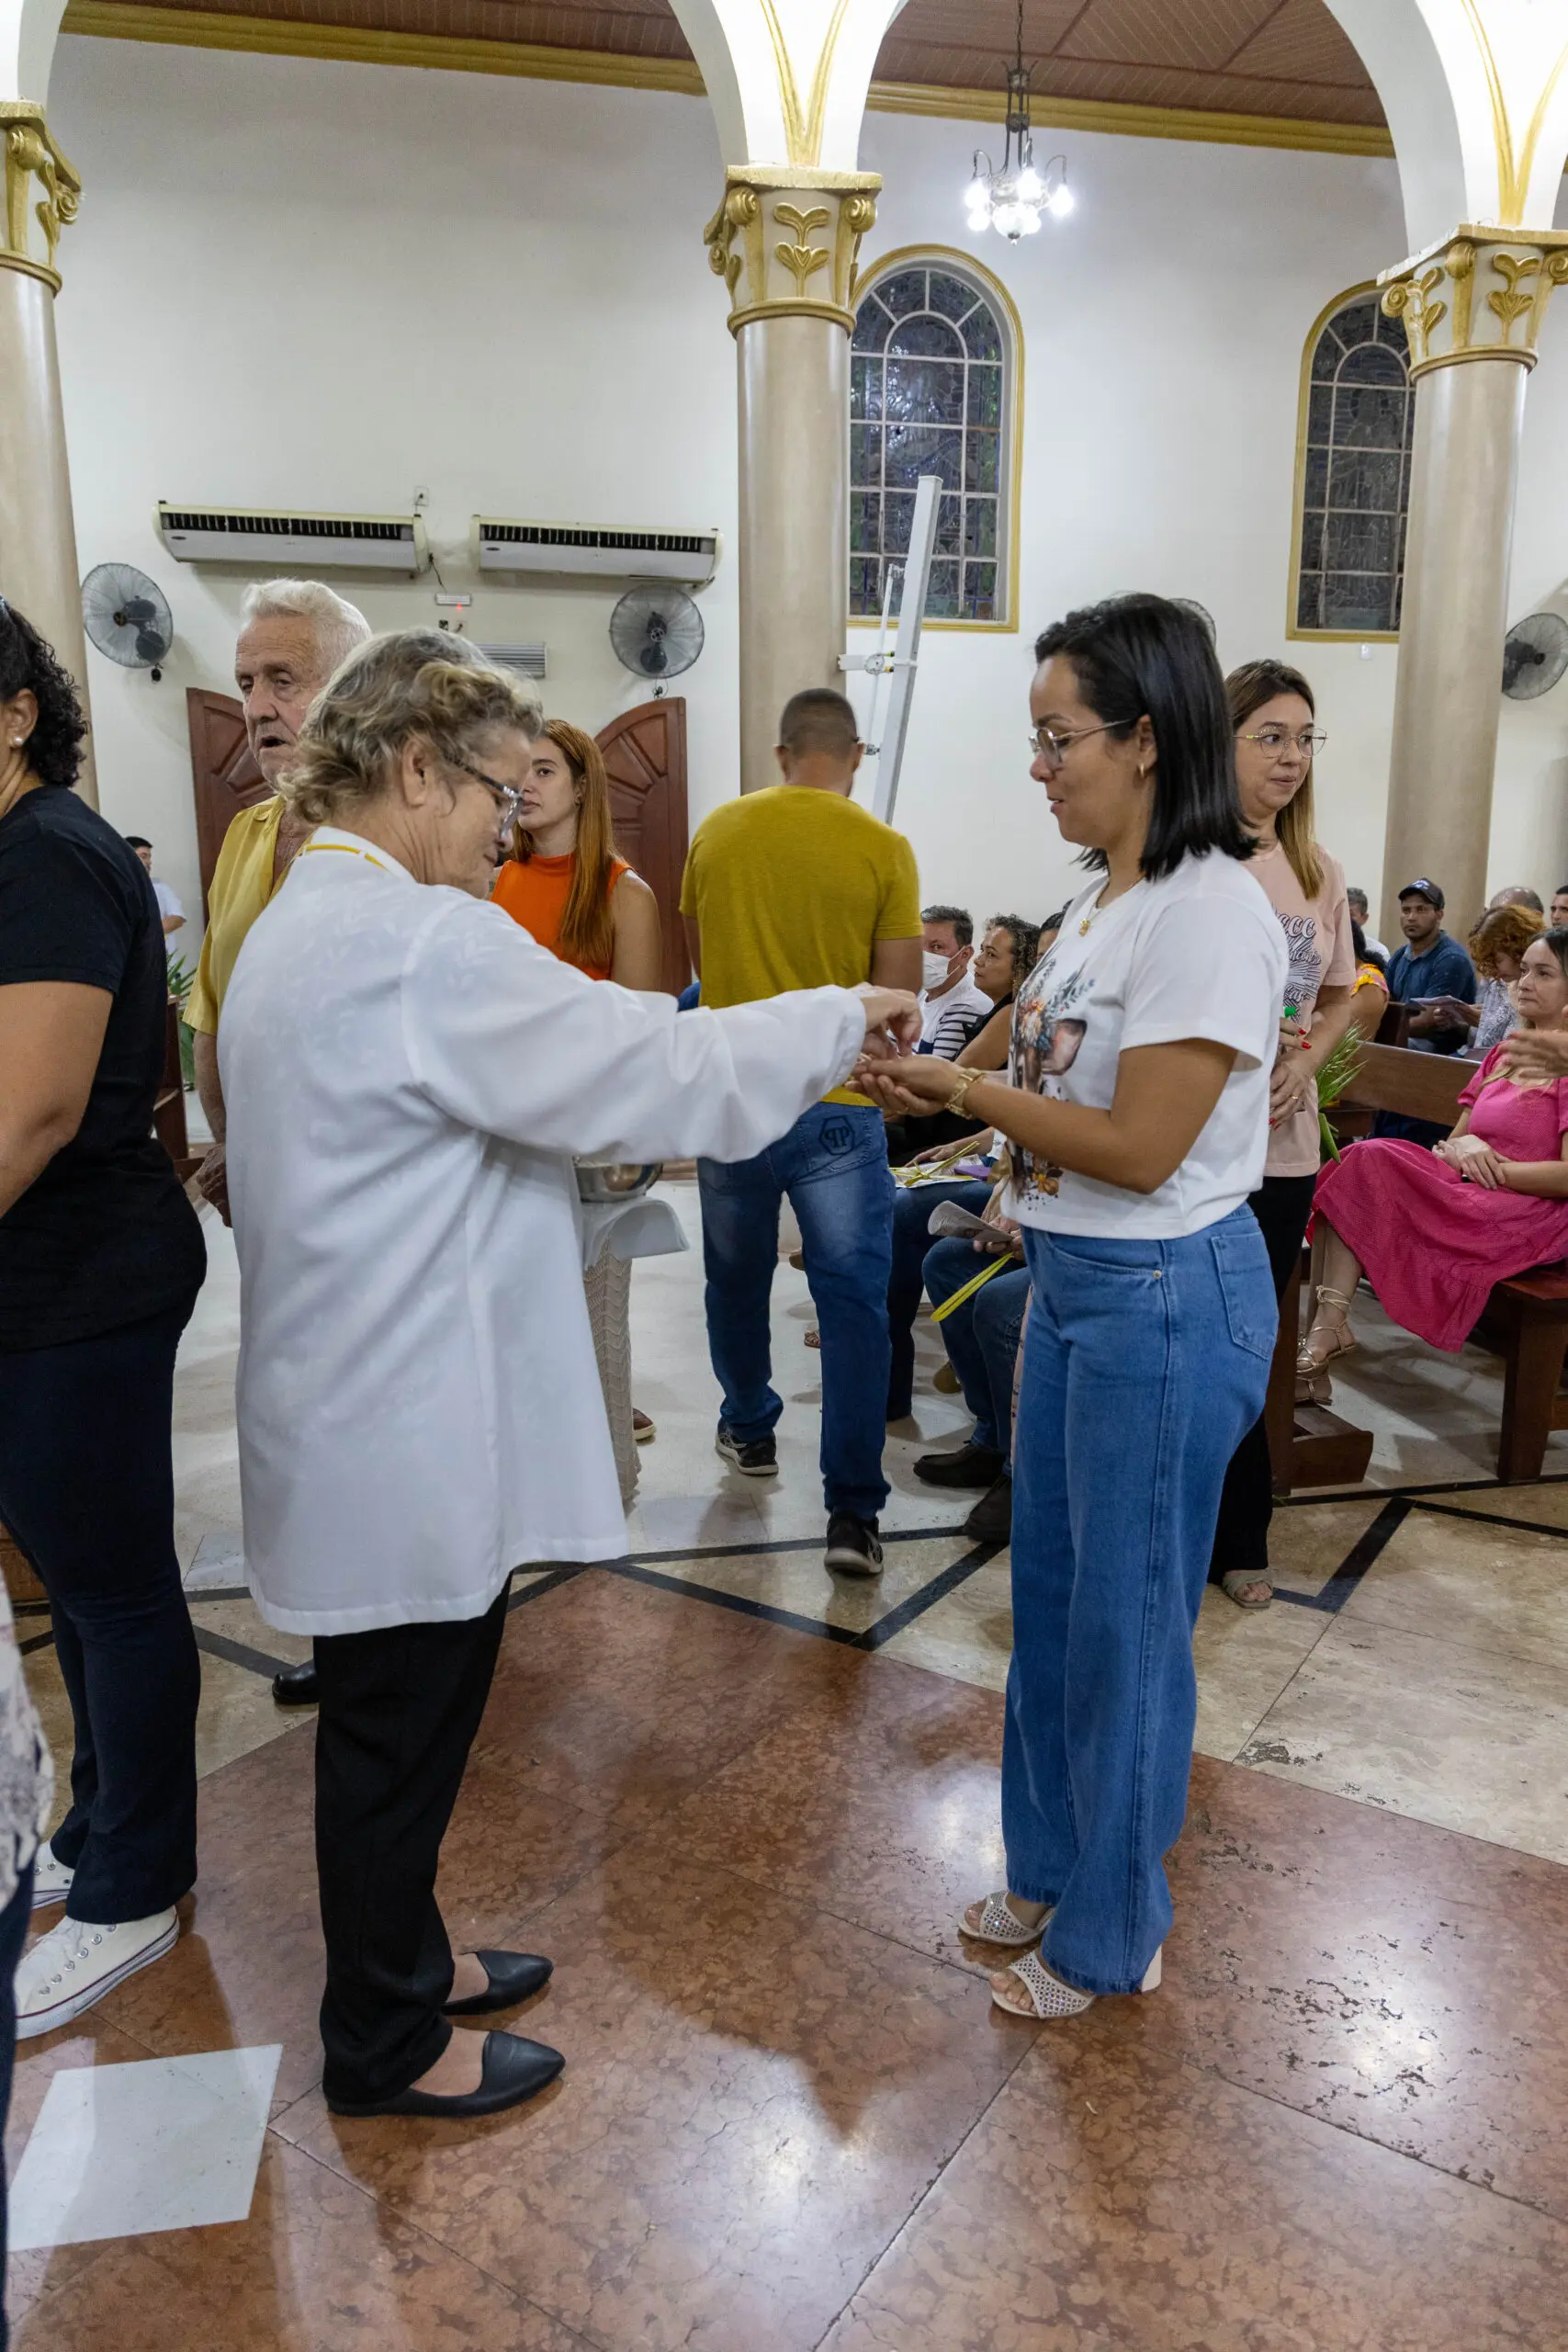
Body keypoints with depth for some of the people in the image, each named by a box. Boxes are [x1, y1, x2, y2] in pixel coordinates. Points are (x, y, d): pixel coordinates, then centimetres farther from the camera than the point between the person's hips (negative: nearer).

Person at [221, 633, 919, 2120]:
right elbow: (652, 1075, -22)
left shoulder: (306, 923, 11)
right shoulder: (420, 941, -23)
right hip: (402, 1430, -10)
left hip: (357, 1409, 10)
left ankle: (399, 1964, 44)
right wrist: (840, 1019, -8)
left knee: (396, 1719, 24)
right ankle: (386, 2051, 31)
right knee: (398, 1732, 9)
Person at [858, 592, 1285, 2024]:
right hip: (1070, 1280, 9)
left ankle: (1113, 1935, 29)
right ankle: (1051, 1869, 41)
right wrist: (944, 1086, -3)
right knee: (1050, 1595, 19)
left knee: (1126, 1622, 7)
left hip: (1165, 1299, -9)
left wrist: (961, 1085, -16)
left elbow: (1138, 1148, -23)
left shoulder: (1210, 914, -20)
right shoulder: (1108, 897, 9)